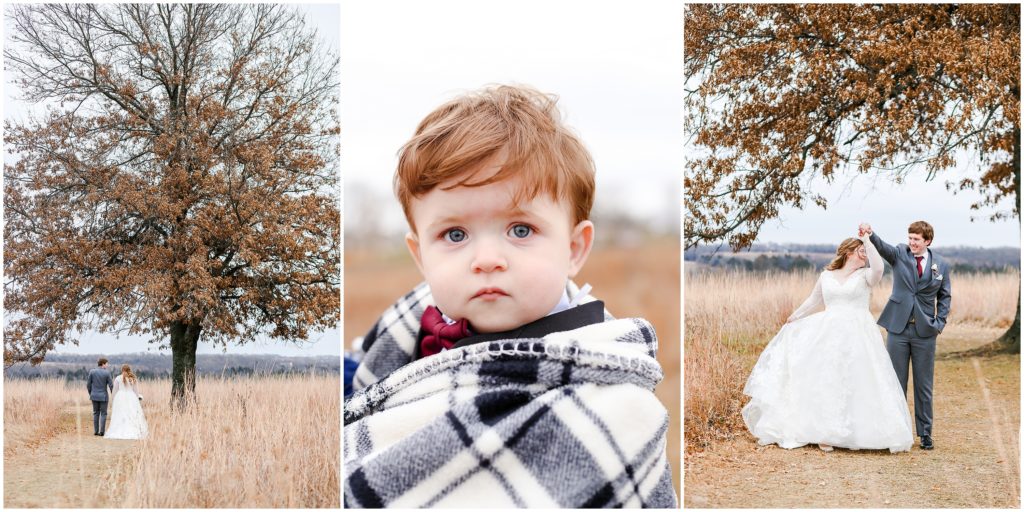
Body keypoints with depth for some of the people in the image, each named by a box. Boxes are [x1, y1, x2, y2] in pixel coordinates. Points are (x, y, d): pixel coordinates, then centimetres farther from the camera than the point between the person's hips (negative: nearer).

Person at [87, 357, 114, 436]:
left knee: (96, 413, 12)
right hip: (103, 396, -3)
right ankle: (102, 431, -4)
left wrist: (90, 393, 15)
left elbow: (88, 384, 0)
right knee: (103, 414, 4)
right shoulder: (107, 372, -9)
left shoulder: (92, 371, -3)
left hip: (94, 396, 3)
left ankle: (96, 431, 10)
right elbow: (110, 385, -7)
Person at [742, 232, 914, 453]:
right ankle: (824, 433, 4)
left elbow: (878, 267, -20)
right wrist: (794, 317, 31)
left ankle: (853, 433, 3)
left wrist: (867, 239, -14)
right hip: (829, 335, 2)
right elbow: (814, 300, 25)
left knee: (856, 383, -5)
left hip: (857, 337, -2)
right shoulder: (826, 276, 10)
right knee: (825, 382, 0)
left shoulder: (865, 276, 3)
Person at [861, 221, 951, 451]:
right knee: (896, 382, 5)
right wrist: (870, 234, -42)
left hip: (925, 331, 0)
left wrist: (939, 323, -2)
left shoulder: (941, 265, 3)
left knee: (924, 384, 6)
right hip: (898, 328, 0)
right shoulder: (900, 254, 0)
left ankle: (925, 433, 16)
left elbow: (945, 296, 10)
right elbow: (883, 248, -21)